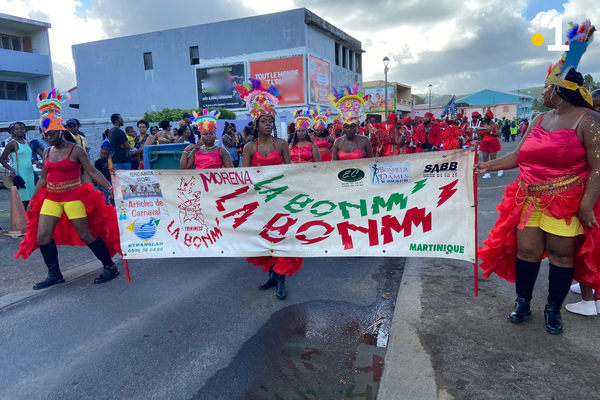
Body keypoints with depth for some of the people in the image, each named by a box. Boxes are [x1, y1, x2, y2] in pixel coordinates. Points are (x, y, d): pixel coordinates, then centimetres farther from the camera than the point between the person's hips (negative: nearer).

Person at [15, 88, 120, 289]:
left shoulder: (75, 150, -8)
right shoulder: (47, 152, 10)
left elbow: (92, 171, -13)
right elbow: (43, 178, 17)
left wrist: (110, 187, -25)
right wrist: (32, 200, 18)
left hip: (73, 197, -7)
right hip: (51, 199, 7)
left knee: (86, 235, -4)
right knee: (41, 236, 4)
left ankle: (110, 267, 9)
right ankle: (54, 274, 17)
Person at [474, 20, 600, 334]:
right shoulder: (540, 120, 10)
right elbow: (519, 156, 16)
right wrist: (489, 165, 12)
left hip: (566, 203, -5)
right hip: (529, 200, 6)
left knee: (562, 254, 5)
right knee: (526, 250, 8)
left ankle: (553, 310, 21)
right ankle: (523, 303, 23)